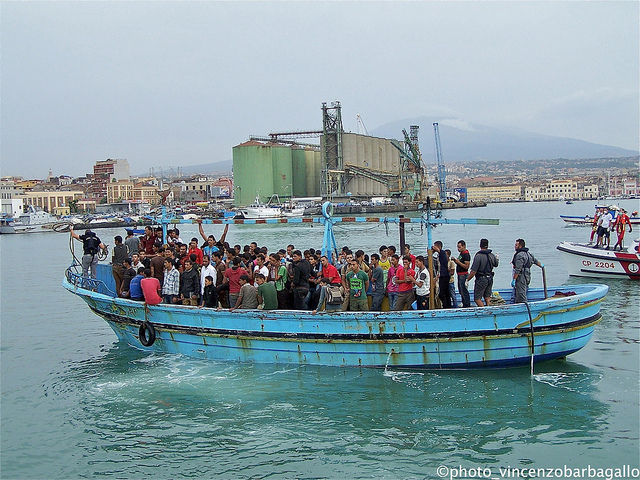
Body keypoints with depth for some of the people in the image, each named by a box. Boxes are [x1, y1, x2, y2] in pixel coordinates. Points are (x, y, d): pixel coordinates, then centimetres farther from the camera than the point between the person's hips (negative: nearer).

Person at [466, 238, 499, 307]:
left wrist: (467, 280, -12)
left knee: (477, 298, -2)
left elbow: (473, 271, -20)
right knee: (487, 297, 17)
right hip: (490, 278, 7)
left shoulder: (478, 256, -18)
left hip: (481, 279, -7)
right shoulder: (492, 255, 3)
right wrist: (497, 259, 45)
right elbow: (496, 264, 24)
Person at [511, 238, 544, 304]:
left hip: (521, 278, -10)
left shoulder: (520, 255, -16)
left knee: (521, 296, -9)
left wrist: (514, 280, -22)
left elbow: (518, 269, -22)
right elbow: (535, 261, 31)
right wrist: (541, 266, 52)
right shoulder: (528, 253, 14)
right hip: (527, 276, 10)